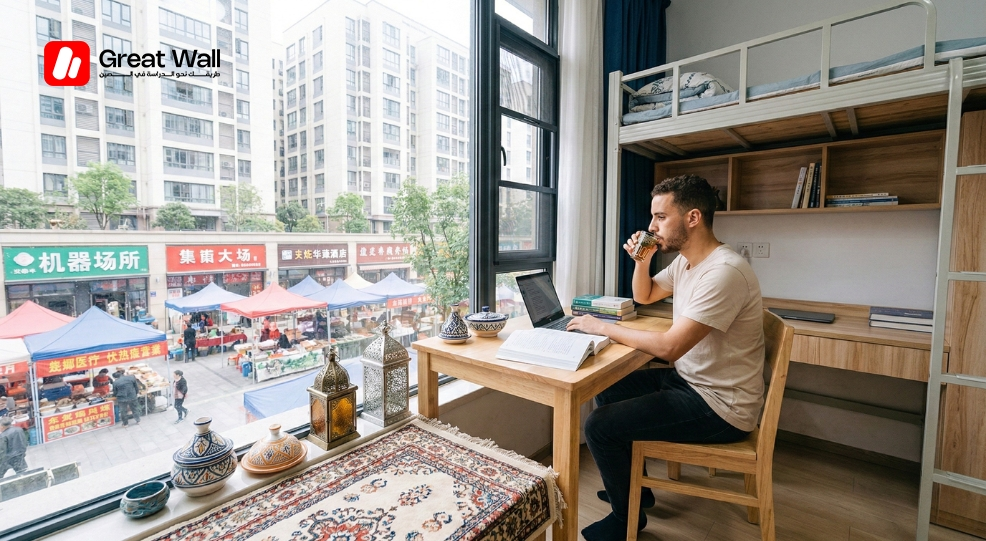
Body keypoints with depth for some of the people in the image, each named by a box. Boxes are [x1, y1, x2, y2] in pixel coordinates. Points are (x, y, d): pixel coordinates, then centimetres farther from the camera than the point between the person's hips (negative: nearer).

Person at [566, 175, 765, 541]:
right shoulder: (684, 261, 4)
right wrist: (643, 259, -1)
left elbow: (668, 347, -31)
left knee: (599, 426, -14)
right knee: (608, 392, 16)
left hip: (719, 406, -10)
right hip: (689, 379, 10)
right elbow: (643, 296, 19)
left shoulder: (723, 271, -27)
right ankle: (634, 488, 32)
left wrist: (602, 327, -20)